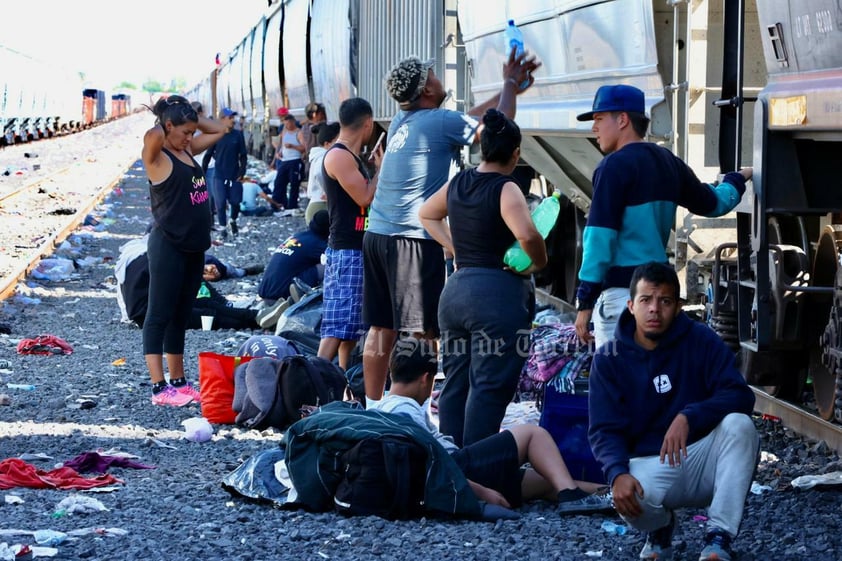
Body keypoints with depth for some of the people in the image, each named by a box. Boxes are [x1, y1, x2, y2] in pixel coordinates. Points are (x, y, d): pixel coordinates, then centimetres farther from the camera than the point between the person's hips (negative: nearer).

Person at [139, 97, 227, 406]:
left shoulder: (187, 150, 11)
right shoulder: (157, 156, -12)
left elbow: (217, 130, 23)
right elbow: (153, 135, -34)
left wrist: (189, 116, 9)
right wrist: (161, 121, -11)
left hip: (193, 247, 8)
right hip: (168, 247, -8)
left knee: (180, 317, 14)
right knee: (160, 316, -5)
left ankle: (178, 382, 22)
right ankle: (159, 388, -5)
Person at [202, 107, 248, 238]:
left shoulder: (238, 135, 0)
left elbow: (243, 155, 2)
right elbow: (208, 155, 1)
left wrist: (242, 173, -6)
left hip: (235, 176, 1)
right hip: (219, 176, -1)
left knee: (235, 201, 3)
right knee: (221, 203, -4)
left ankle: (233, 221, 31)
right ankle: (223, 227, 12)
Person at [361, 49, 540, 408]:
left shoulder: (402, 120, 15)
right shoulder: (438, 121, -9)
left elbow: (466, 120, 28)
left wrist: (509, 89, 30)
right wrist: (510, 85, 12)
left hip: (377, 234, 8)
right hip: (413, 240, -8)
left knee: (381, 329, 10)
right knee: (428, 331, -4)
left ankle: (373, 407, 14)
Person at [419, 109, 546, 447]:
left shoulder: (458, 183, 9)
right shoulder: (505, 190, -12)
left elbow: (427, 215, 27)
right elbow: (526, 235, -29)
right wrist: (540, 263, -10)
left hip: (455, 289, 8)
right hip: (498, 295, -7)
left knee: (455, 383, 13)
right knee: (488, 389, -6)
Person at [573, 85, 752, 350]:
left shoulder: (615, 166, -9)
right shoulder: (668, 162, 13)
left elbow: (601, 236, -15)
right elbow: (713, 203, 26)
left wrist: (585, 302, -14)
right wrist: (738, 178, 48)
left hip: (621, 291, -8)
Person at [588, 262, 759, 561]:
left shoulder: (701, 340, -5)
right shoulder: (609, 359, -4)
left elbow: (740, 396, -15)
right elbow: (604, 429, -8)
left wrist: (688, 417, -32)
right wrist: (617, 474, -29)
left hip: (705, 458, 1)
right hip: (650, 464, -1)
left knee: (739, 424, -30)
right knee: (629, 499, -35)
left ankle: (719, 536, -23)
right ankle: (661, 525, 5)